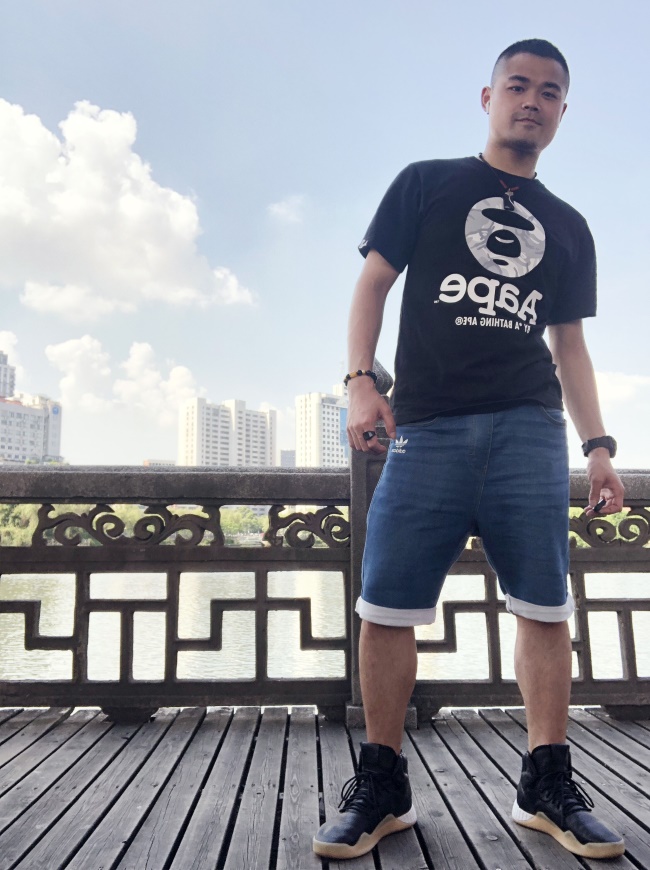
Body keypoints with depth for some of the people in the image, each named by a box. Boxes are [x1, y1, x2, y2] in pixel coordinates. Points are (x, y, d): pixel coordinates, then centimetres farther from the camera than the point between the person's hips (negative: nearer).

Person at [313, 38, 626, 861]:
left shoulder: (568, 228, 22)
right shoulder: (425, 183, 15)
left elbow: (569, 343, 19)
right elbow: (373, 283, 8)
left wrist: (598, 445, 9)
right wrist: (361, 380, -8)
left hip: (528, 429, 3)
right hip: (427, 428, -2)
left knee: (546, 608, 0)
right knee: (385, 607, -5)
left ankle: (547, 786, 17)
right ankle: (381, 787, 11)